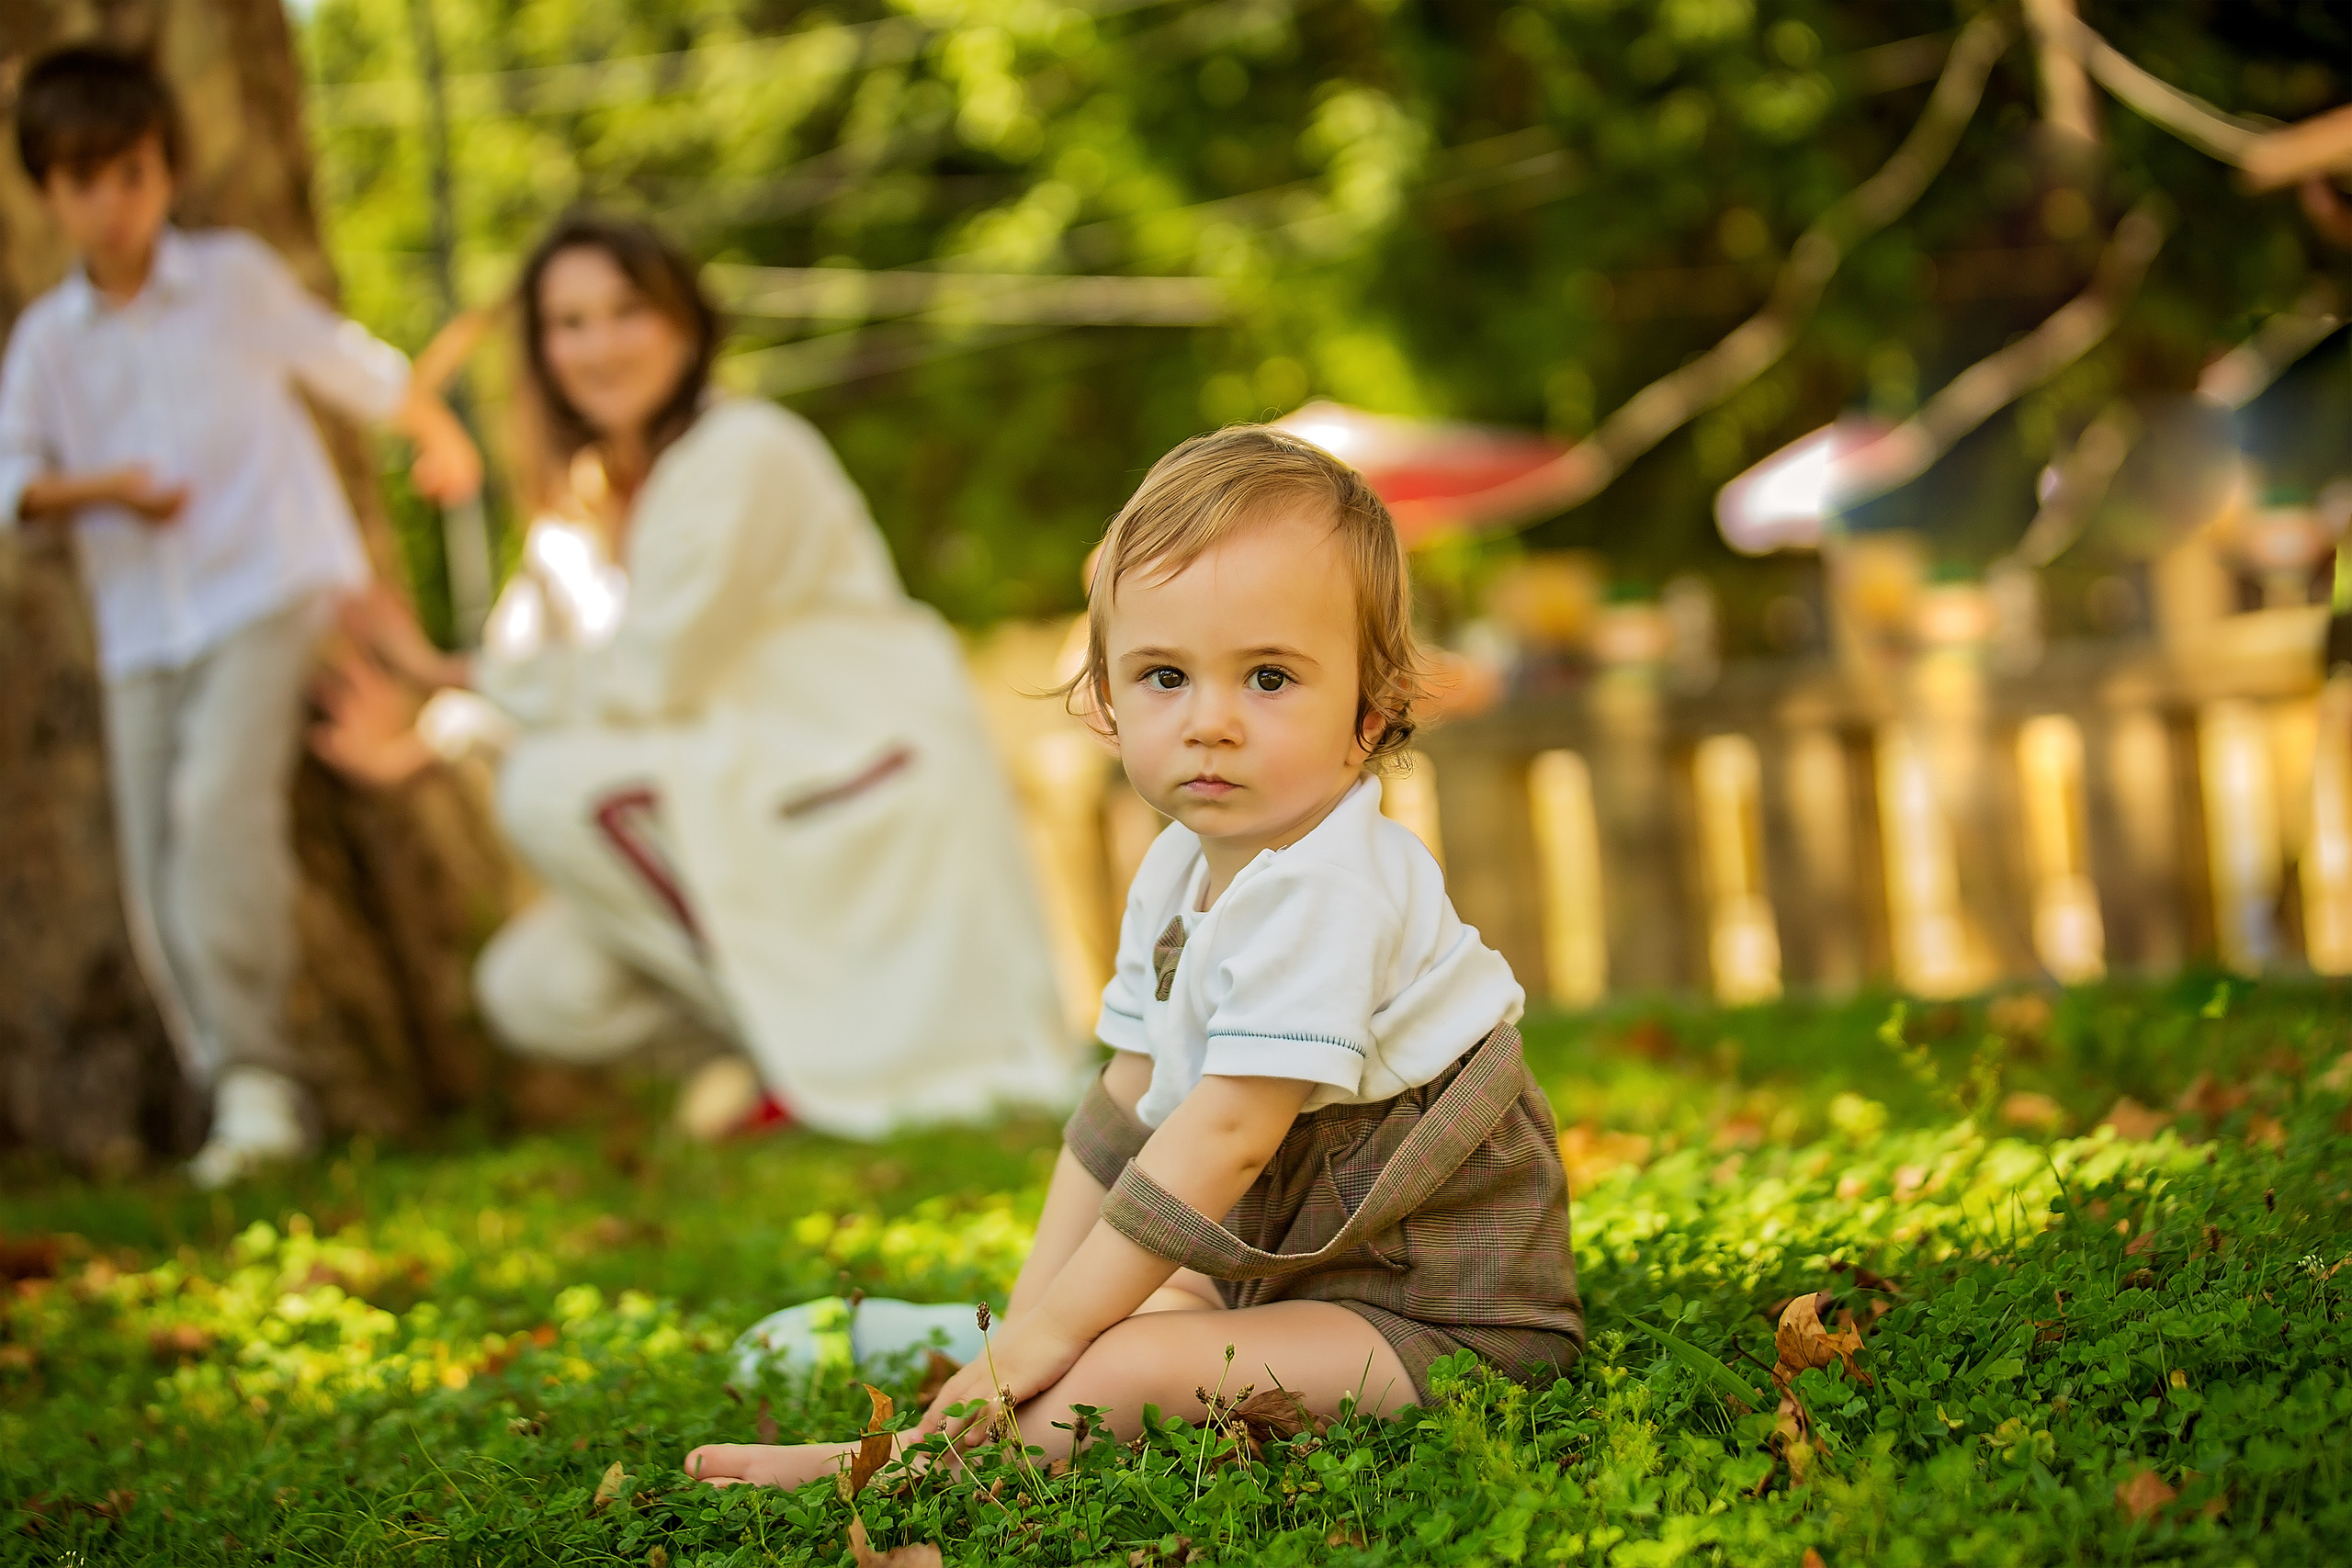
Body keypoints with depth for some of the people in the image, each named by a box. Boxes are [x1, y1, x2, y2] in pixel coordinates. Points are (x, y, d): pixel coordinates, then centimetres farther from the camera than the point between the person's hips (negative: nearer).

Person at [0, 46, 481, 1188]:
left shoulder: (236, 279, 4)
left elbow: (351, 366, 16)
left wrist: (441, 440, 26)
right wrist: (95, 488, -12)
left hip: (269, 589, -4)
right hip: (142, 629, 4)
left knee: (221, 800, -26)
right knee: (157, 887, -1)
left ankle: (257, 1079, -27)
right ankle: (230, 1086, 9)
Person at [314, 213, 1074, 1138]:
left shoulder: (745, 458, -15)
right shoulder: (593, 493, 12)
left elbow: (648, 683, -17)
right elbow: (555, 688, 6)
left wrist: (449, 673, -10)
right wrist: (419, 747, -9)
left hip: (871, 793, -8)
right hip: (740, 800, 8)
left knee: (552, 786, -24)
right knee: (534, 993, -6)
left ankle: (817, 1049, -13)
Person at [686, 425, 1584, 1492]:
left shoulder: (1324, 892, -25)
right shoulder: (1179, 874, 7)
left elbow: (1226, 1134, -27)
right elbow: (1129, 1105, 12)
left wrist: (1059, 1327, -23)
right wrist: (1038, 1301, 4)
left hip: (1445, 1312, -10)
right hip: (1300, 1257, 10)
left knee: (1130, 1367, -23)